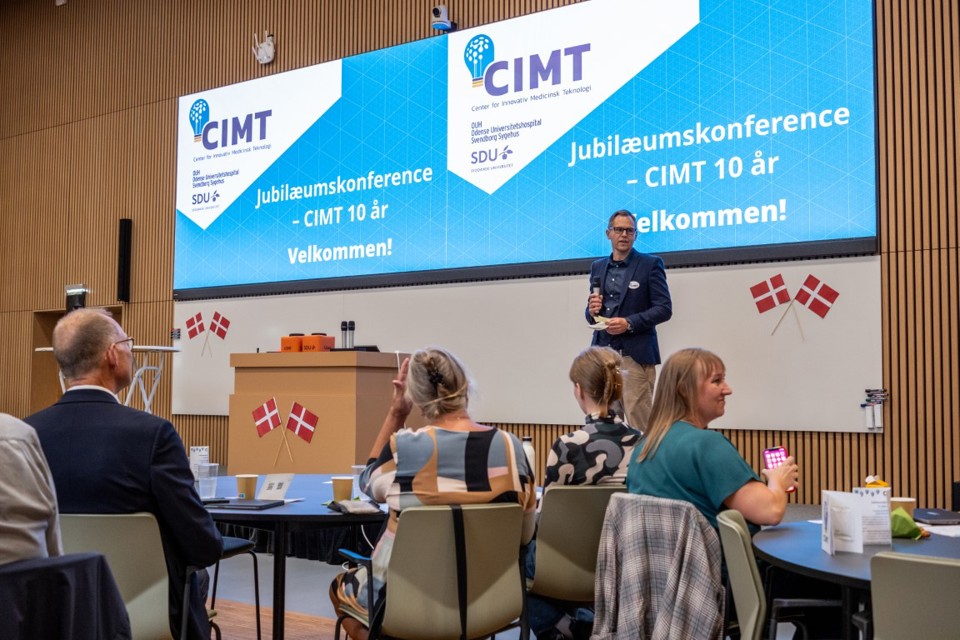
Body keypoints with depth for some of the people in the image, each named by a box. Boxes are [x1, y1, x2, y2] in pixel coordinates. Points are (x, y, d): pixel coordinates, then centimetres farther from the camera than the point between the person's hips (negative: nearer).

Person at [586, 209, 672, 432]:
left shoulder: (650, 264, 0)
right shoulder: (598, 267, 15)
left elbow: (664, 309, -6)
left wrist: (629, 323, -17)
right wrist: (592, 310, -3)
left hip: (635, 354, -5)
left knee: (639, 423, -6)